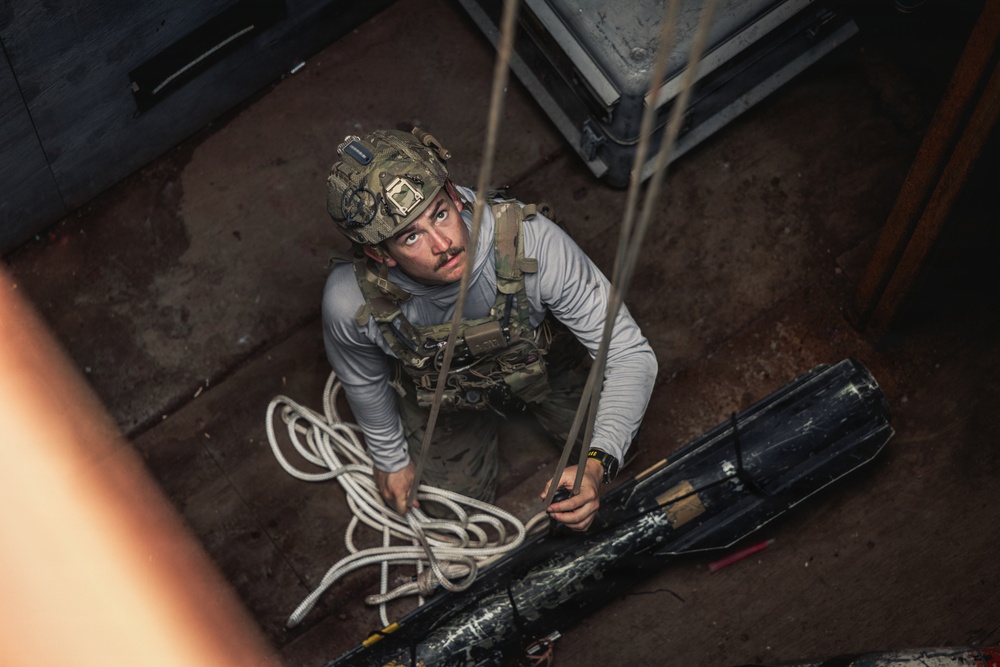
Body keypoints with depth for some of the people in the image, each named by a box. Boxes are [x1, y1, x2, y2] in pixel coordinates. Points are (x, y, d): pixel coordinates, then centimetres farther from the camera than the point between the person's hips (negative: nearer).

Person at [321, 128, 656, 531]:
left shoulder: (531, 241, -43)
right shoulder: (351, 301, -39)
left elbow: (631, 355, -36)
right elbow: (363, 381, -12)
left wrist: (598, 465, -50)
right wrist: (390, 459, 4)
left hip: (543, 369, 0)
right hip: (444, 398, 0)